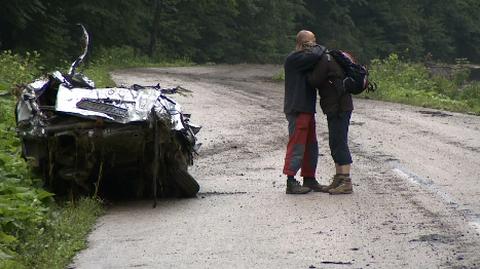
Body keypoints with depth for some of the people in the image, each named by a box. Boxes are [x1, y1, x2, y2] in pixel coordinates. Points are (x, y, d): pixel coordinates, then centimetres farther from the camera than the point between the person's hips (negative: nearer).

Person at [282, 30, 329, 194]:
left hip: (306, 110, 10)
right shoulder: (293, 59, -13)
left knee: (311, 147, 15)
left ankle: (309, 180, 23)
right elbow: (315, 56, -26)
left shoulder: (304, 59, 19)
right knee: (296, 146, -9)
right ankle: (291, 183, -7)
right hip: (297, 111, -10)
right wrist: (319, 48, -4)